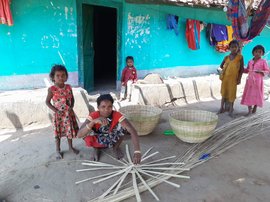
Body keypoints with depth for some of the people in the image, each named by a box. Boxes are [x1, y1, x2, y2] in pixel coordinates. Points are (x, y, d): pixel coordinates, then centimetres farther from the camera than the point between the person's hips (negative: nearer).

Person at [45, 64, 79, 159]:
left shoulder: (68, 87, -3)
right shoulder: (52, 89, -13)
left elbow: (72, 98, 9)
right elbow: (47, 102, -6)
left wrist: (71, 107, -6)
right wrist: (55, 110, -15)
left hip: (69, 113, 3)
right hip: (58, 114, -3)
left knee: (70, 130, 15)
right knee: (58, 132, 9)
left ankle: (70, 147, 36)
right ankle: (58, 150, 27)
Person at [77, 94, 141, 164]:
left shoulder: (117, 115, -29)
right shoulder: (93, 116, -28)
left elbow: (132, 131, -38)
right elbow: (79, 135, -36)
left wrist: (137, 152, -51)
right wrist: (93, 121, -52)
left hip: (112, 140, 0)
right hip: (98, 141, 0)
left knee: (122, 125, -27)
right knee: (87, 131, -31)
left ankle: (116, 147, 2)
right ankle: (96, 148, 4)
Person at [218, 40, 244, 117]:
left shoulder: (240, 57, -6)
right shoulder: (226, 57, 1)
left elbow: (242, 68, -5)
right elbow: (221, 66, 16)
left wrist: (239, 78, -9)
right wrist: (226, 69, 4)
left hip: (233, 78, -3)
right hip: (225, 78, 3)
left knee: (232, 94, 3)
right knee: (224, 93, 11)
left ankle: (231, 110, 13)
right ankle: (222, 108, 22)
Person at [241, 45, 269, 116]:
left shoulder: (263, 61, -3)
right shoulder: (250, 62, 9)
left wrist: (261, 72, -22)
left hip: (258, 81, -3)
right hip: (250, 80, 3)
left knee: (257, 94, 5)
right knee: (249, 94, 1)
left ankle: (254, 109, 22)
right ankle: (249, 110, 8)